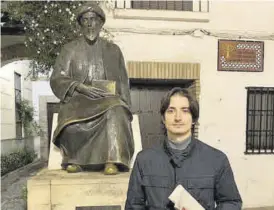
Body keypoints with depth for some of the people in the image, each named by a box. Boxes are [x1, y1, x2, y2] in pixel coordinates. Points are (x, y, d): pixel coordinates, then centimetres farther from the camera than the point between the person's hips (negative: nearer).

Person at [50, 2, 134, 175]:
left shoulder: (113, 50, 15)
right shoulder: (70, 50, 12)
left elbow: (123, 83, 13)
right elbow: (56, 80, 3)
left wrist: (124, 105, -5)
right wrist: (81, 87, -14)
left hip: (108, 100, 1)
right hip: (79, 100, 0)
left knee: (115, 113, -36)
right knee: (72, 125, -33)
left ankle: (112, 161, -35)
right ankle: (74, 159, -8)